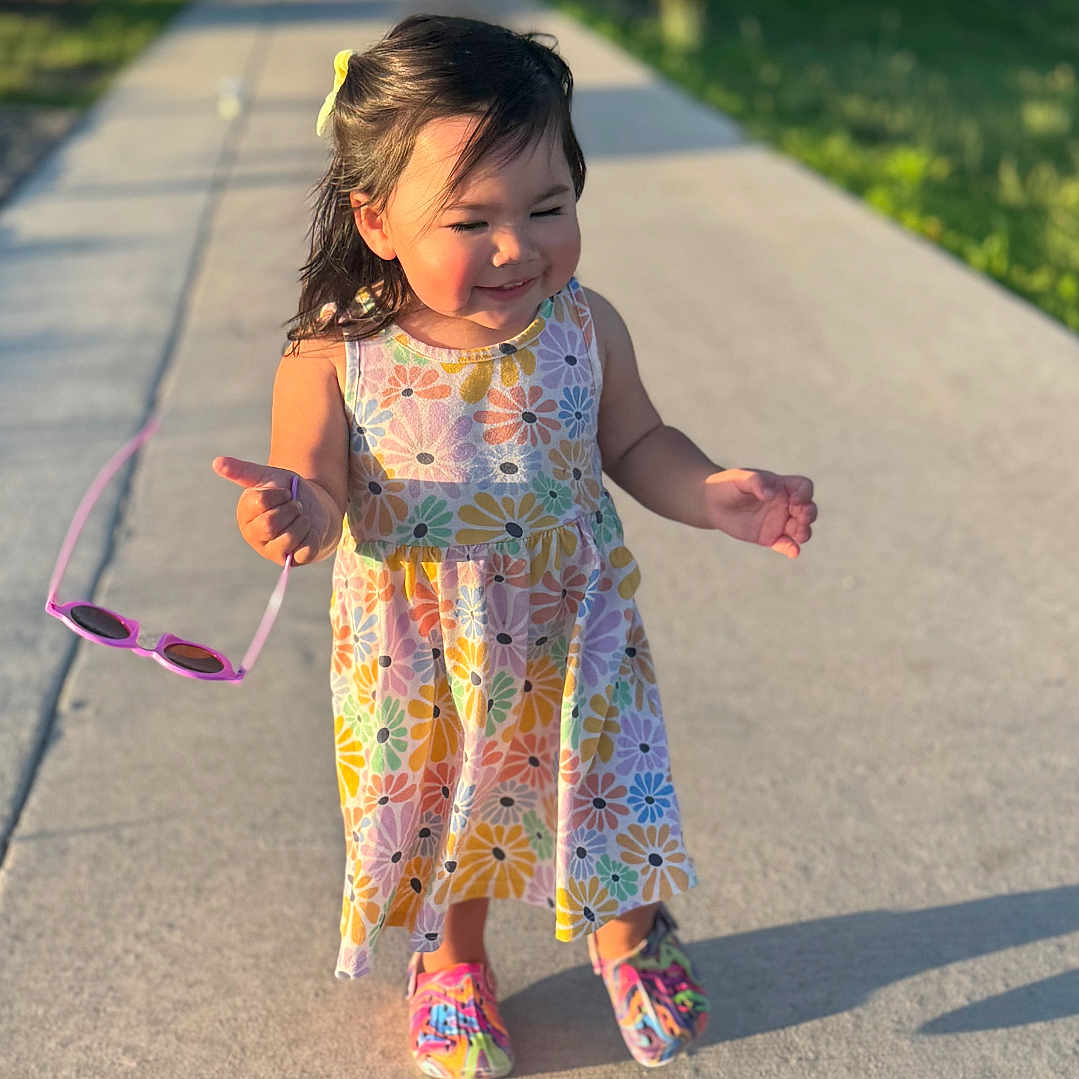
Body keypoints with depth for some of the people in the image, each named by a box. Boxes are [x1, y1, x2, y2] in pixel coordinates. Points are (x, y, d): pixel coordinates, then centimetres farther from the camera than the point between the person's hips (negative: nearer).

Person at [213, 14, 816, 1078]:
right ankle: (451, 962, 53)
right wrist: (293, 513, -40)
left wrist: (717, 495, -16)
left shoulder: (583, 329, -14)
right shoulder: (334, 359, -21)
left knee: (612, 795, 19)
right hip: (421, 668, -1)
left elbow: (634, 442, 1)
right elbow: (322, 497, -16)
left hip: (574, 645, 2)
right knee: (444, 813, 21)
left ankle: (626, 934, 53)